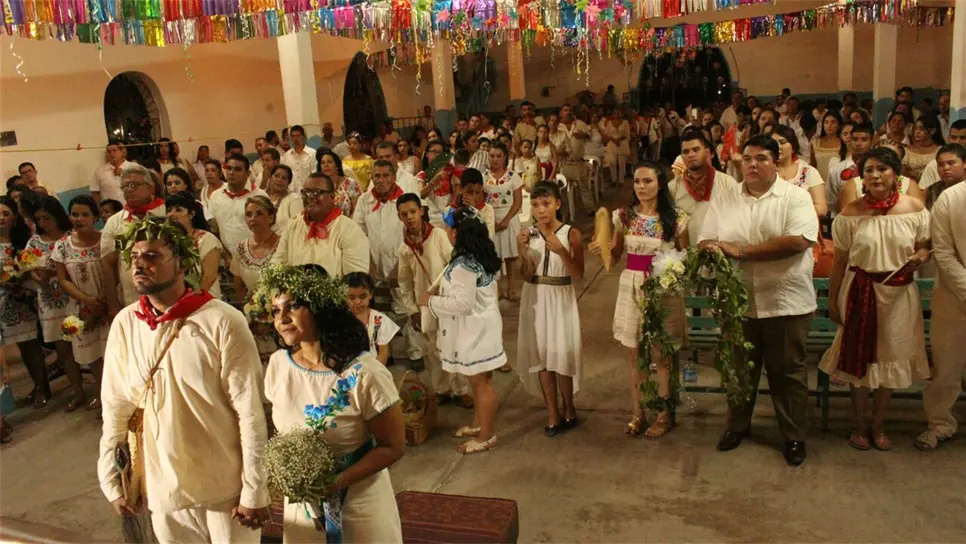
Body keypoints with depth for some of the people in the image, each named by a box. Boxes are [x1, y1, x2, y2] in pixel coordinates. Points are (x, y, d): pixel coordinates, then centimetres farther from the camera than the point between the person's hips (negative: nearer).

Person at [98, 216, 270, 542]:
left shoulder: (223, 322, -17)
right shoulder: (125, 324, -4)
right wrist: (111, 481, 4)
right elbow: (115, 407, 3)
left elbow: (250, 412, -15)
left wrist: (254, 491, -13)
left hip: (225, 486, -4)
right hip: (162, 486, 4)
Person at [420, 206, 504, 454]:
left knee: (481, 382, 2)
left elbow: (462, 303, -26)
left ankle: (487, 436, 15)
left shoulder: (464, 264, -25)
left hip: (475, 329, -10)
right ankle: (478, 424, 36)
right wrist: (442, 289, 9)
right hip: (479, 325, 10)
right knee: (479, 380, 21)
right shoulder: (480, 256, 6)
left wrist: (431, 300, -15)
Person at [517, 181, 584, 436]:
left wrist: (561, 251, -25)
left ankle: (568, 408, 24)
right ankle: (552, 413, 20)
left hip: (561, 299, -3)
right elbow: (526, 276, -2)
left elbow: (578, 275, -12)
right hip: (535, 299, 3)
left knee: (562, 353, 0)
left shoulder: (571, 234, -8)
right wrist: (523, 251, -18)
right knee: (541, 353, 7)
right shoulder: (528, 234, 0)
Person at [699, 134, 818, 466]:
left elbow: (799, 241, -19)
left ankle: (795, 437, 25)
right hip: (738, 301, 3)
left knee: (787, 372, 9)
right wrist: (711, 250, -21)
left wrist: (741, 251, -21)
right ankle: (737, 425, 36)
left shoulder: (796, 197, -5)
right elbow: (706, 243, 5)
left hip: (786, 302, -3)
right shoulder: (724, 201, 6)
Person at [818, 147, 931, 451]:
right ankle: (858, 424, 28)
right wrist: (832, 299, -1)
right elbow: (840, 261, -3)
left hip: (899, 293, 2)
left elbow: (926, 246, 8)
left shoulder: (914, 208, -3)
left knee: (891, 357, 12)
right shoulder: (851, 213, -7)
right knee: (859, 357, 9)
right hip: (860, 291, -1)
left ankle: (878, 424, 31)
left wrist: (920, 257, -16)